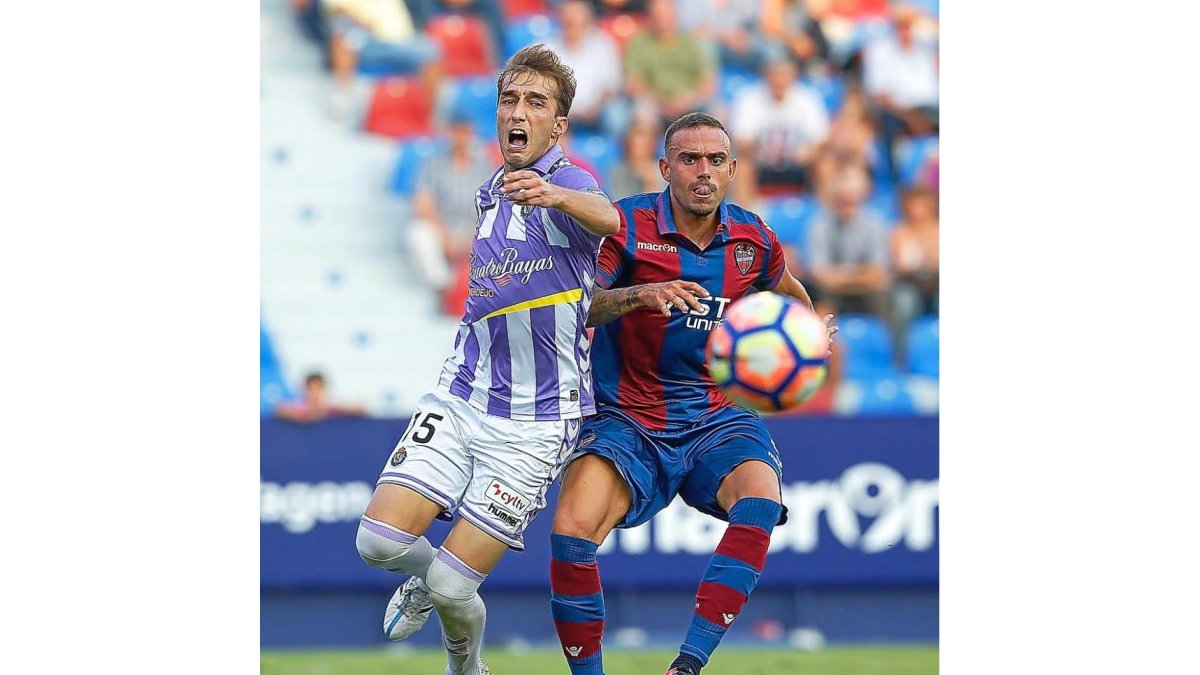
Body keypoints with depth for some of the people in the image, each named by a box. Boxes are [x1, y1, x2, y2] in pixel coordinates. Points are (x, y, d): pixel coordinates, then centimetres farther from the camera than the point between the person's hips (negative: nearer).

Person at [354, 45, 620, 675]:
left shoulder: (567, 180, -11)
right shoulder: (488, 193, 12)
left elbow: (607, 221, -38)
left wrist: (553, 194, -58)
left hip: (536, 422, -5)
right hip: (460, 399, 5)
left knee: (452, 587, -8)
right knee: (380, 540, -12)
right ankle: (423, 577, 23)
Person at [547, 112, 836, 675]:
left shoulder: (752, 238, 5)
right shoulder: (627, 224, -7)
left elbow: (791, 296, 29)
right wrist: (638, 295, -35)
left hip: (716, 418, 2)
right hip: (627, 419, -2)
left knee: (760, 501, -30)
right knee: (570, 531, -26)